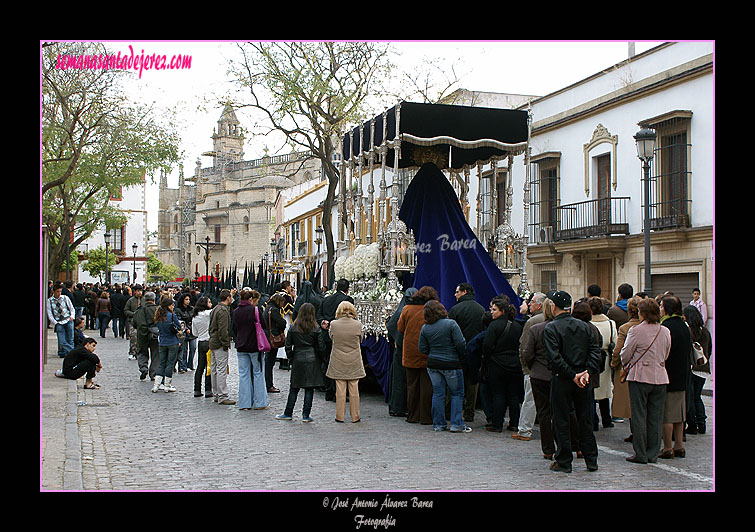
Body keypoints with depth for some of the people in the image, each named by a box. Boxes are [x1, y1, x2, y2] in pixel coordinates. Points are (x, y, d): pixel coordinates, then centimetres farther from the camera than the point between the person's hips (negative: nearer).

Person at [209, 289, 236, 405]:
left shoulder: (215, 309, 16)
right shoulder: (223, 311, -16)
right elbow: (223, 330, -22)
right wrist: (226, 344, -18)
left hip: (213, 343, 11)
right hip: (220, 344, -11)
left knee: (215, 369, 13)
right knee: (222, 370, -10)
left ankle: (216, 395, 20)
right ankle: (223, 396, -10)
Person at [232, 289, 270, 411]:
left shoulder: (236, 312, 4)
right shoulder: (255, 310, -13)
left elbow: (235, 329, 11)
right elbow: (264, 326, -7)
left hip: (241, 347, 4)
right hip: (255, 346, -4)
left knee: (244, 374, 8)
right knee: (258, 373, 7)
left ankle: (244, 403, 9)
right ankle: (259, 402, 10)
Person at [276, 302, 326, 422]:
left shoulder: (293, 328, -1)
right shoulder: (315, 329, -5)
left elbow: (288, 346, 2)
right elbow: (320, 347, -4)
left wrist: (291, 358, 14)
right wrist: (320, 359, 10)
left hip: (298, 360, 1)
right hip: (312, 361, -1)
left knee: (294, 388, 10)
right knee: (309, 389, 3)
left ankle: (288, 413, 15)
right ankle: (306, 415, 4)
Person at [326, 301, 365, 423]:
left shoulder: (333, 324, -11)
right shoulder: (358, 324, -11)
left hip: (338, 363, 0)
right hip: (354, 363, 0)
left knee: (340, 390, 7)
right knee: (354, 390, 9)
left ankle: (340, 416, 11)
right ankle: (355, 416, 15)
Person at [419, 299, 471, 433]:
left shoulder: (424, 328, 1)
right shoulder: (451, 324, -12)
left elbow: (423, 349, 4)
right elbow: (460, 343, -14)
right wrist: (462, 357, 2)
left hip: (433, 364, 4)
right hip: (451, 364, -4)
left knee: (438, 394, 9)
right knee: (457, 393, 6)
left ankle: (438, 424, 11)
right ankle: (456, 424, 3)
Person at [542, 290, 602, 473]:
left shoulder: (550, 328, -10)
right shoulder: (584, 326, 6)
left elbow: (554, 357, -19)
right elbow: (595, 351, -1)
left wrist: (572, 375, -15)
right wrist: (587, 372, -8)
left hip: (561, 381, -5)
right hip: (583, 382, 5)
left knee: (561, 422, 4)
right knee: (585, 420, 12)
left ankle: (564, 462, 9)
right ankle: (591, 461, 17)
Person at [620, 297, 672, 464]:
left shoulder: (636, 330, -12)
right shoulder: (665, 332, 3)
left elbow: (625, 354, -5)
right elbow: (666, 355, 14)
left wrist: (626, 365, 15)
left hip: (640, 377, -5)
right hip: (660, 378, 5)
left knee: (639, 416, 3)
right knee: (655, 417, 10)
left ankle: (640, 454, 5)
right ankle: (653, 453, 15)